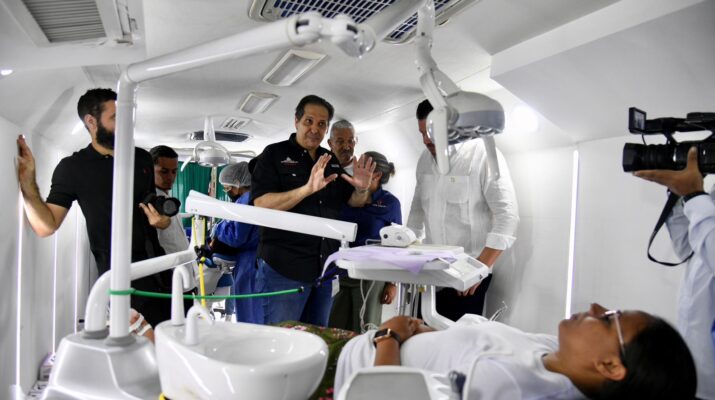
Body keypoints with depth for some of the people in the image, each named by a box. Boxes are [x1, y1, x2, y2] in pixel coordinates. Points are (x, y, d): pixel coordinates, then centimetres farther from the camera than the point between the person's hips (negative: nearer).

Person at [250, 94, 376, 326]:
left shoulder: (332, 161, 13)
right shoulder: (275, 154, -3)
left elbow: (354, 202, 17)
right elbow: (261, 204, -16)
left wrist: (362, 189, -7)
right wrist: (308, 189, -29)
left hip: (323, 268, 6)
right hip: (283, 269, -5)